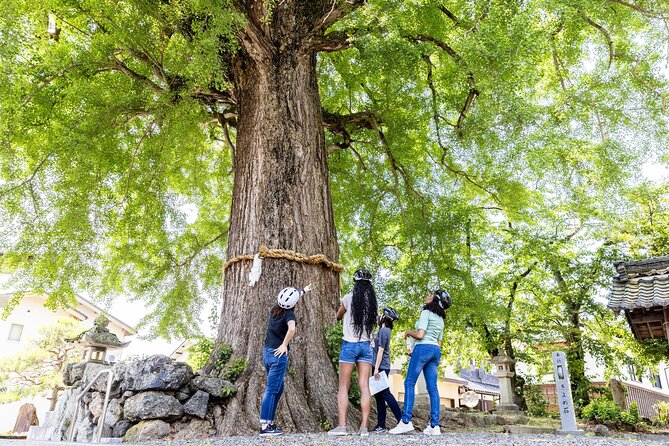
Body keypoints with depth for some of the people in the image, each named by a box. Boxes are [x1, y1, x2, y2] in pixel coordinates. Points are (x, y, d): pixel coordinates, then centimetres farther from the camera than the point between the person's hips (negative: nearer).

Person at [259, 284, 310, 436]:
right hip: (278, 355, -8)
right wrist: (284, 345, -22)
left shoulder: (274, 310, 9)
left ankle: (270, 422, 19)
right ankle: (265, 427, -6)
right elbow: (291, 329, -35)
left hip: (267, 352, 8)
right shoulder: (289, 314, -13)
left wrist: (303, 291, 42)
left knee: (278, 389, 17)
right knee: (271, 390, -7)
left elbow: (290, 299, 29)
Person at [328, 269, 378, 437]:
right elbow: (373, 323, 12)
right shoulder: (373, 301, 4)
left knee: (343, 387, 2)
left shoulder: (349, 298, -4)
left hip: (349, 345, -3)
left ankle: (342, 426, -3)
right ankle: (364, 427, 1)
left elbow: (338, 317, 13)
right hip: (366, 346, 3)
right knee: (364, 387, 2)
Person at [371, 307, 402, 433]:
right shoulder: (385, 330, 14)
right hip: (381, 367, 10)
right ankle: (380, 425, 15)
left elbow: (380, 350, -19)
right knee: (379, 395, 10)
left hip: (381, 367, -10)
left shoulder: (383, 330, -14)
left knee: (385, 394, -8)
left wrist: (376, 368, -21)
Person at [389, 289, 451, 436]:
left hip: (423, 348, -8)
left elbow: (420, 334, -14)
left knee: (409, 383, -8)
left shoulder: (426, 313, -3)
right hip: (435, 351, 8)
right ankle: (434, 425, -2)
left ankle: (406, 421, -15)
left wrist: (408, 332, 6)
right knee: (432, 387, 2)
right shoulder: (440, 319, 23)